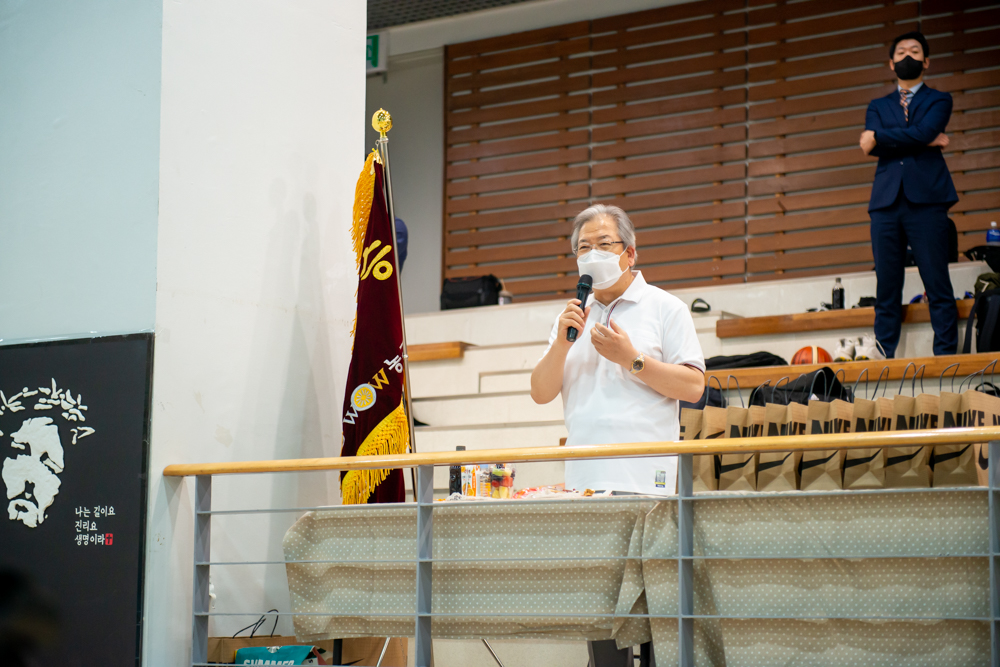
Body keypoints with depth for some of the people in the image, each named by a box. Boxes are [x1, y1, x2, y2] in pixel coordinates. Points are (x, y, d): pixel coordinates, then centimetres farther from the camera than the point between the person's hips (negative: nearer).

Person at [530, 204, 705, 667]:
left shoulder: (664, 308, 6)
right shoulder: (574, 317, 20)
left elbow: (693, 386, -3)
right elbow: (541, 393, 13)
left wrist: (632, 359, -10)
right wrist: (563, 343, -3)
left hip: (645, 481, -4)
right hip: (585, 483, 5)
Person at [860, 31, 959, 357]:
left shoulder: (939, 100, 15)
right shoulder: (878, 106, 23)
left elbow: (923, 132, -7)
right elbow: (871, 146, 2)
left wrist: (879, 137, -1)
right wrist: (926, 142, -4)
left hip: (926, 199, -3)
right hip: (886, 201, 3)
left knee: (938, 286, -7)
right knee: (886, 290, -1)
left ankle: (946, 355, -8)